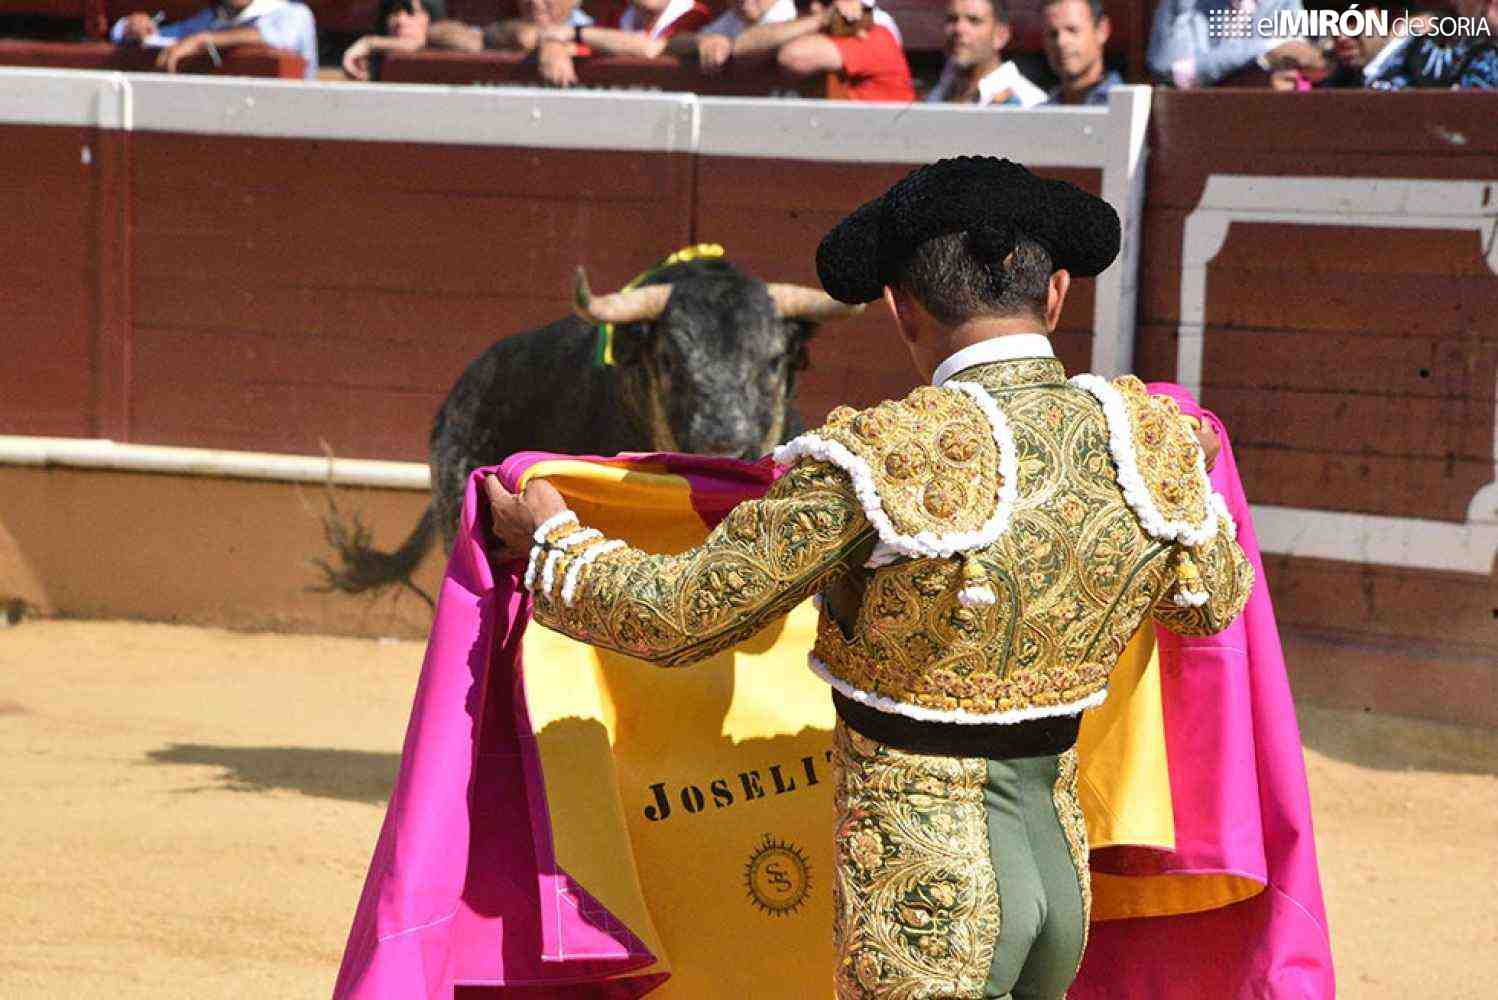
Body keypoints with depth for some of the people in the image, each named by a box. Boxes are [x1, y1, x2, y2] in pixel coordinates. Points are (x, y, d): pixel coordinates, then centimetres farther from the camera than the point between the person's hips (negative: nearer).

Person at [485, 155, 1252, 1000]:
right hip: (1060, 864, 6)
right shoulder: (1145, 439, -3)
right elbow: (1215, 599, 19)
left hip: (919, 893, -6)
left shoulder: (885, 460, -18)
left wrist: (550, 543, 9)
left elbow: (678, 616, -10)